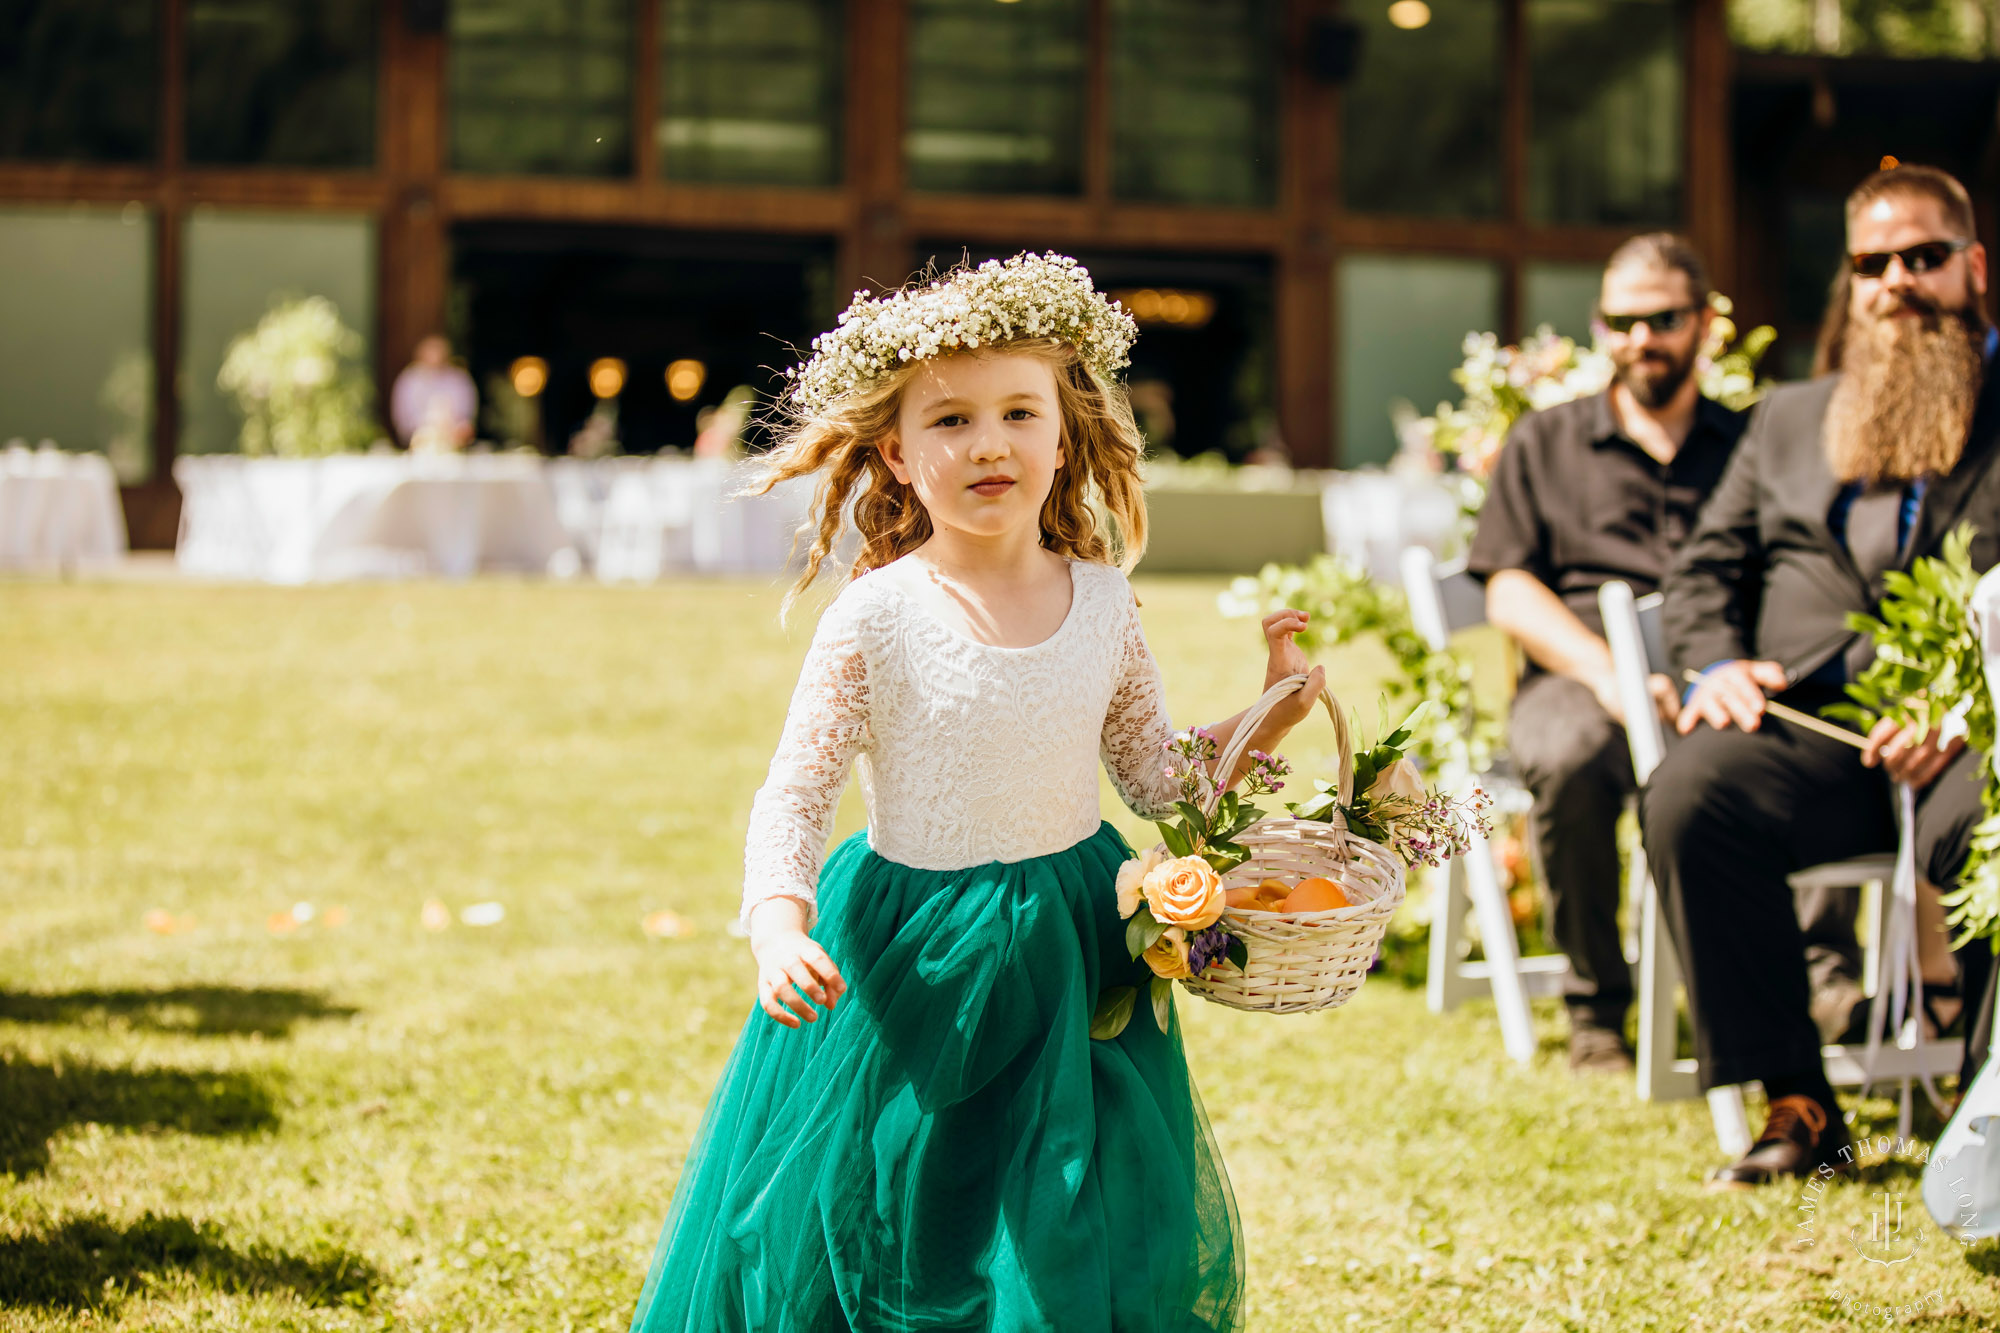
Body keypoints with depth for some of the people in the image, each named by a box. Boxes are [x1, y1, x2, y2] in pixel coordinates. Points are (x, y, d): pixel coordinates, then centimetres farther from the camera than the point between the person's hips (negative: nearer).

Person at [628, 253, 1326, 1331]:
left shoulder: (1102, 605, -1)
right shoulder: (874, 621, -13)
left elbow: (1156, 777, 10)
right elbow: (792, 796, -11)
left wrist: (1273, 715, -3)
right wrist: (779, 930, -27)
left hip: (1069, 958, 3)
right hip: (912, 972, -3)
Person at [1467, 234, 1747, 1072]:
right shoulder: (1544, 444, 21)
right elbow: (1509, 593, 9)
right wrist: (1609, 672, -10)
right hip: (1578, 677, 0)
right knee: (1570, 758, -37)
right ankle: (1595, 1006, -19)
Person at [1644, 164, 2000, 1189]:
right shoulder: (1788, 419, 27)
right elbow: (1705, 568, 22)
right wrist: (1716, 666, 0)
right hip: (1807, 728, 3)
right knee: (1685, 793, -28)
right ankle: (1795, 1107, -20)